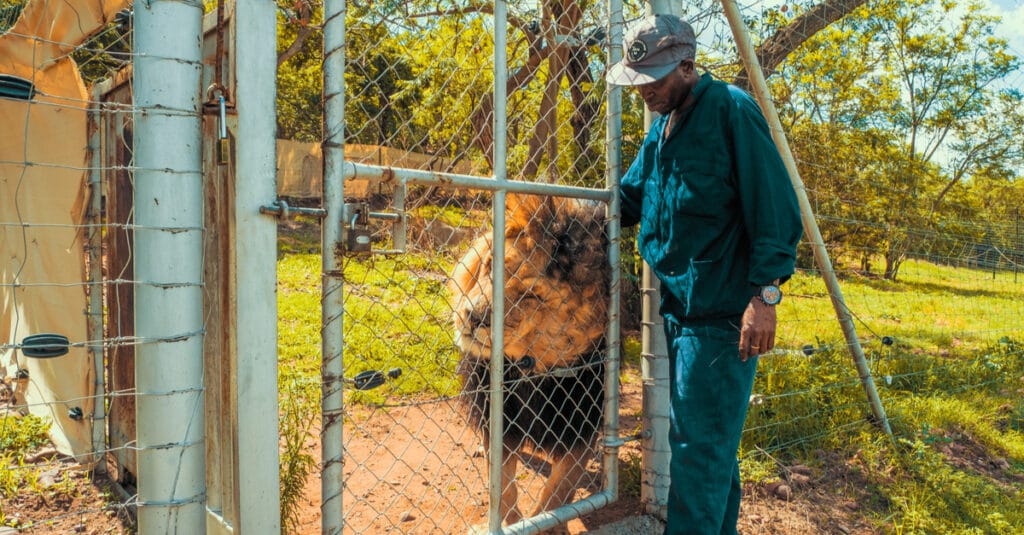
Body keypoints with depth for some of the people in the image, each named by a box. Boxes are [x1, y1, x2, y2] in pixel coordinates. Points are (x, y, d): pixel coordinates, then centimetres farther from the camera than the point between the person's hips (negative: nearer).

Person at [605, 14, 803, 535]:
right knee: (711, 439, 20)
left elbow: (775, 211, -15)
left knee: (699, 443, -2)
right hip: (678, 306, 9)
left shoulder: (731, 110, -10)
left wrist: (765, 295, -19)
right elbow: (628, 198, 19)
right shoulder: (661, 127, 14)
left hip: (721, 311, -8)